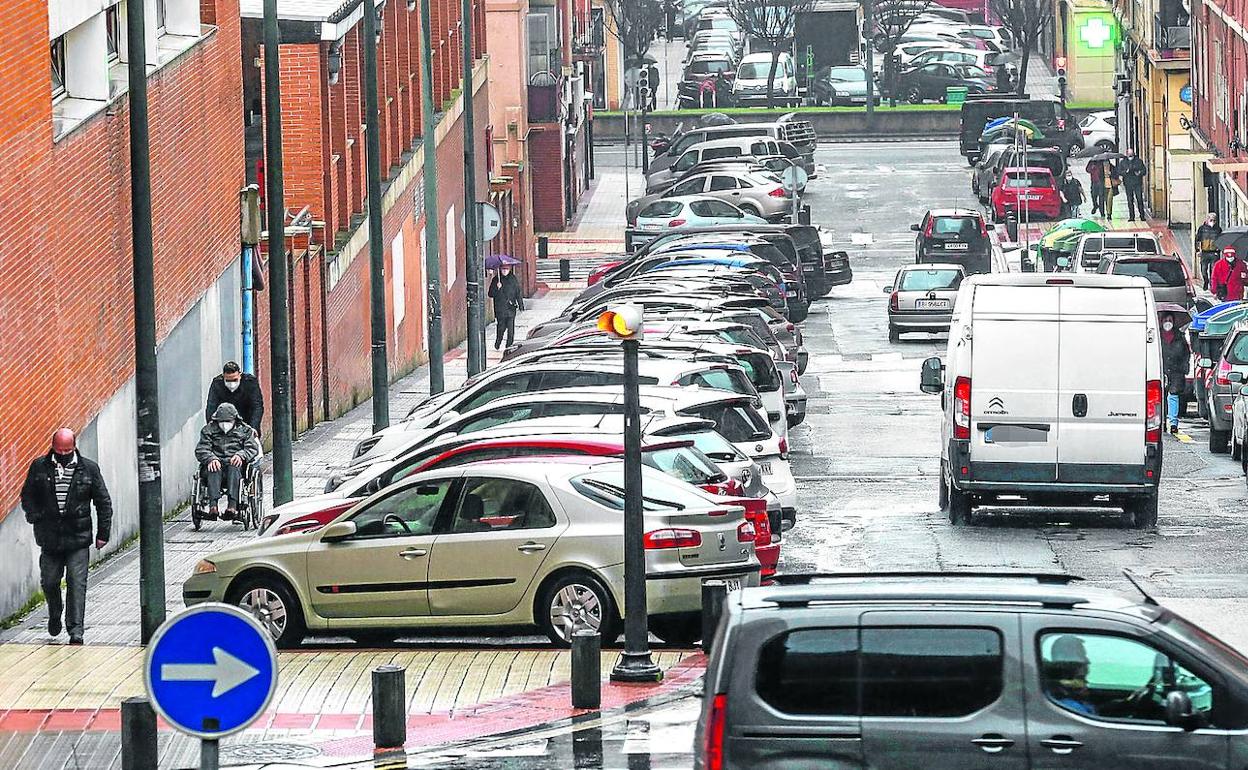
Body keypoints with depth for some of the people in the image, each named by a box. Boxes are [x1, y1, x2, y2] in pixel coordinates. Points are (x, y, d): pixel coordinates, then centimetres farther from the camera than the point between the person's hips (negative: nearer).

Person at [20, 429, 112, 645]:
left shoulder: (89, 469, 1)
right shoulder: (40, 467, 3)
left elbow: (103, 503, 6)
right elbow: (27, 496, 11)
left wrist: (103, 533, 2)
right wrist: (36, 518, -6)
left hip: (78, 538, -2)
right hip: (50, 538, 2)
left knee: (77, 584, -7)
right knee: (49, 582, 10)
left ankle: (76, 630, -7)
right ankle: (54, 614, 39)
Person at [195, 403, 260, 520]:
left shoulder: (245, 430, 18)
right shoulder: (208, 430, 18)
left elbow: (253, 449, 5)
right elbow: (201, 450, 5)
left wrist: (241, 455, -17)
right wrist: (211, 458, -18)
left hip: (235, 463, -1)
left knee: (234, 467, -38)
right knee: (213, 468, -37)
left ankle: (232, 505, -53)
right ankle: (213, 505, -52)